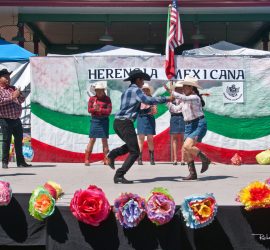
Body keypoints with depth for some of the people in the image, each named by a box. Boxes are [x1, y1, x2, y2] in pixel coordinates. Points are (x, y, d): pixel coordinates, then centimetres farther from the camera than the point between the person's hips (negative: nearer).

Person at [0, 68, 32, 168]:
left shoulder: (13, 88, 17)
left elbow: (22, 99, 16)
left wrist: (19, 95, -6)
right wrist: (12, 97, -19)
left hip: (16, 119, 6)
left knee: (19, 140, 8)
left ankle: (20, 162, 15)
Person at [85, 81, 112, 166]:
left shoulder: (107, 99, 2)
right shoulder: (92, 99, 5)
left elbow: (109, 110, -7)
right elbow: (89, 109, -2)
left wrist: (100, 109, -19)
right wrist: (94, 109, -22)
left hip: (104, 120, 0)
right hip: (95, 120, 0)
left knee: (104, 140, 2)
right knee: (92, 140, -1)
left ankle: (106, 160, 7)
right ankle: (87, 160, 2)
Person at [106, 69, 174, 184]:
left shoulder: (126, 91, 23)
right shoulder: (136, 90, -5)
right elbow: (148, 100, -20)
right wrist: (166, 99, -14)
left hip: (117, 122, 9)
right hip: (125, 123, -9)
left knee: (130, 146, 27)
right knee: (134, 152, -5)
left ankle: (112, 154, 6)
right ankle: (119, 175, -11)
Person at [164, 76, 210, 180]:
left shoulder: (195, 98, -14)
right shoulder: (186, 99, 12)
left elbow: (183, 98, -33)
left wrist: (170, 91, -35)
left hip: (199, 125, -9)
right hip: (188, 126, 9)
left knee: (187, 146, -24)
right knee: (186, 150, 2)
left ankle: (204, 159, -5)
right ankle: (192, 173, 9)